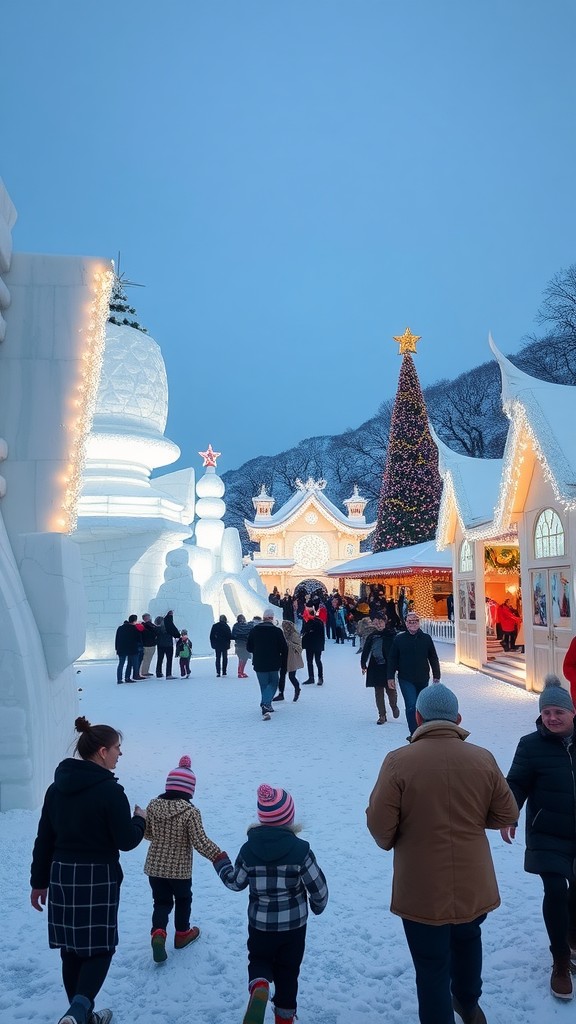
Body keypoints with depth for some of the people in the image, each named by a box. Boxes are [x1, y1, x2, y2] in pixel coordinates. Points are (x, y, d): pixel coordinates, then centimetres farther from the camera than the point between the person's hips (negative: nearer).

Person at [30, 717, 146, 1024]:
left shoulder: (57, 787, 4)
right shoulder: (110, 790, -17)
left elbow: (44, 840, 9)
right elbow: (126, 841, -13)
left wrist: (39, 881, 17)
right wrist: (140, 820, 6)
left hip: (61, 875, 7)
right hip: (98, 877, -6)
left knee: (71, 948, 16)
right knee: (99, 948, 5)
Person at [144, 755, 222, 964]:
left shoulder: (153, 805, -7)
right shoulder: (190, 812, -22)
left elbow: (146, 833, 4)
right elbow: (200, 841, -22)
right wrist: (217, 855, -12)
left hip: (154, 867, 3)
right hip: (180, 869, -3)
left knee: (161, 902, 16)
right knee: (183, 900, 21)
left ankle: (158, 932, -5)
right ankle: (182, 933, 36)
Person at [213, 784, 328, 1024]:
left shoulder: (249, 849, -12)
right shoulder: (299, 849, -19)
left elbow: (236, 883, 2)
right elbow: (318, 887, -12)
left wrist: (221, 863, 20)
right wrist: (318, 905, 10)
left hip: (260, 923, 1)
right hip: (293, 923, -1)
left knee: (259, 959, 23)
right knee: (287, 970, 20)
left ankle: (259, 987, -7)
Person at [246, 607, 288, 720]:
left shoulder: (254, 630, -2)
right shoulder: (277, 631, -8)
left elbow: (249, 647, 6)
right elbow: (284, 649, -6)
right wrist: (283, 664, 8)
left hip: (259, 664, 2)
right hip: (274, 664, -2)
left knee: (264, 686, 13)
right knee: (273, 684, 14)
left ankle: (266, 708, 3)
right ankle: (266, 704, -7)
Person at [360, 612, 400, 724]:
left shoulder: (391, 635, -4)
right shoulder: (371, 636, 6)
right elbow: (365, 651, 8)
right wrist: (363, 665, 3)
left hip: (388, 667, -3)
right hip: (375, 667, 3)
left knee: (390, 690, -1)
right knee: (378, 692, 7)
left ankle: (394, 707, 31)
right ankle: (382, 715, 18)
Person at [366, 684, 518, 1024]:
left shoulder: (399, 761, -20)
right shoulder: (483, 759, -10)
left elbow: (380, 823, -17)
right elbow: (507, 815, -1)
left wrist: (388, 841, 6)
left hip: (422, 891, -4)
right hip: (473, 886, 4)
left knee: (432, 965, 14)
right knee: (467, 940, 32)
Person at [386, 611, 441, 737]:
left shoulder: (426, 638, 1)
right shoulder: (399, 639, -3)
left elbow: (433, 659, 7)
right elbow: (392, 659, 1)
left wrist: (436, 676, 6)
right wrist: (390, 677, -2)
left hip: (423, 679, 2)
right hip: (406, 679, -2)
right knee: (411, 705, -12)